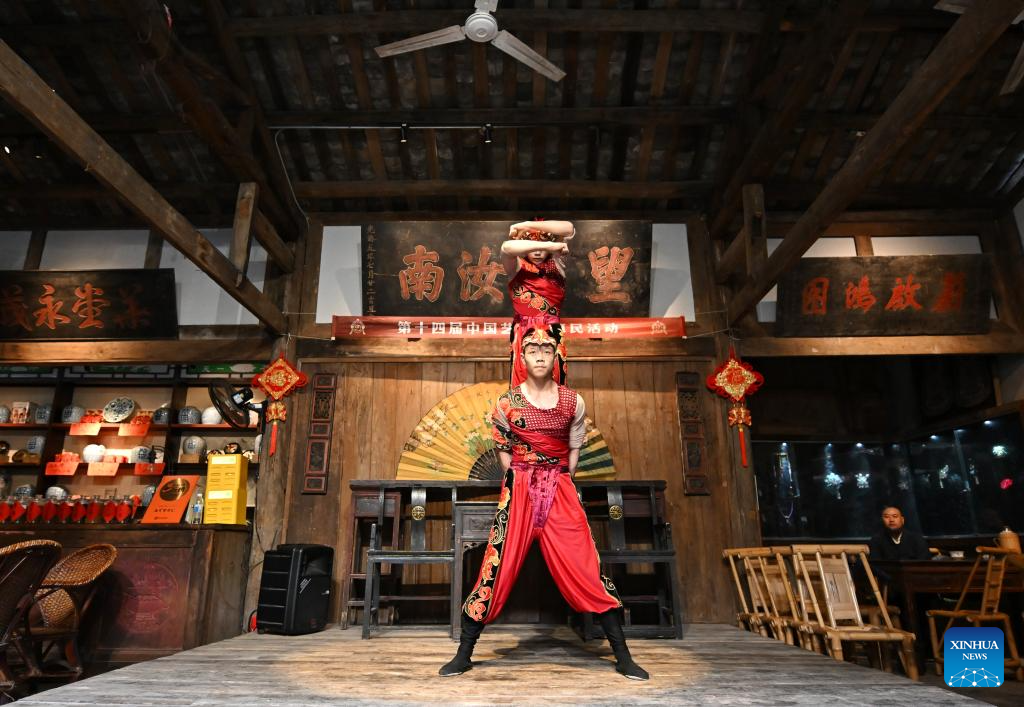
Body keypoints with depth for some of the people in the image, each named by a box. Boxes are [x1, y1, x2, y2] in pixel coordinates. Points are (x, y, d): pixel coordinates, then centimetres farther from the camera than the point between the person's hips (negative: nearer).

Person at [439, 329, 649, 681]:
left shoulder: (573, 402, 2)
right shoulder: (506, 403, -1)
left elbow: (575, 449, 12)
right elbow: (503, 449, 9)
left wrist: (559, 482, 6)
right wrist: (521, 483, 5)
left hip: (561, 492, 1)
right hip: (518, 490, -1)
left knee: (585, 568, -1)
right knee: (498, 567, 1)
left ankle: (623, 656, 10)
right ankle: (463, 654, 15)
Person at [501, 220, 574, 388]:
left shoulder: (556, 263, 7)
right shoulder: (517, 267, 3)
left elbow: (569, 229, -7)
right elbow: (507, 248, -21)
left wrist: (527, 225, -11)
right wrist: (549, 245, -25)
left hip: (552, 335, 1)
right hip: (523, 336, -1)